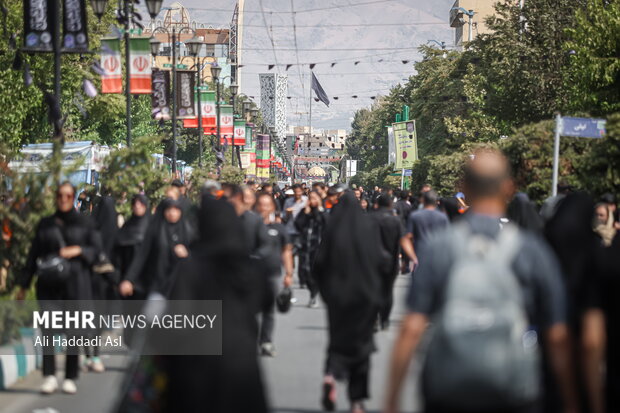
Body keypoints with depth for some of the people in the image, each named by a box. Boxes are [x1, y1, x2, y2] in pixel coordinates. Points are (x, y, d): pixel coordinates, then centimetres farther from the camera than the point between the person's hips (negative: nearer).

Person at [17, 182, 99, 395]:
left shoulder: (84, 222, 9)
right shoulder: (45, 224, 13)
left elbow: (95, 250, 7)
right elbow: (33, 255, 15)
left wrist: (78, 250, -13)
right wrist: (23, 284, 12)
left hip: (76, 282, -1)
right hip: (49, 284, 1)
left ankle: (70, 378, 6)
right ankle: (49, 376, -16)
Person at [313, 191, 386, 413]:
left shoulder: (332, 229, -6)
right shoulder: (368, 227, -7)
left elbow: (320, 263, -7)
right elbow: (381, 260, -7)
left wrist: (325, 287, 10)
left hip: (337, 294, 0)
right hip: (365, 293, 0)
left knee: (338, 339, 13)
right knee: (360, 343, 10)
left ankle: (331, 374, -18)